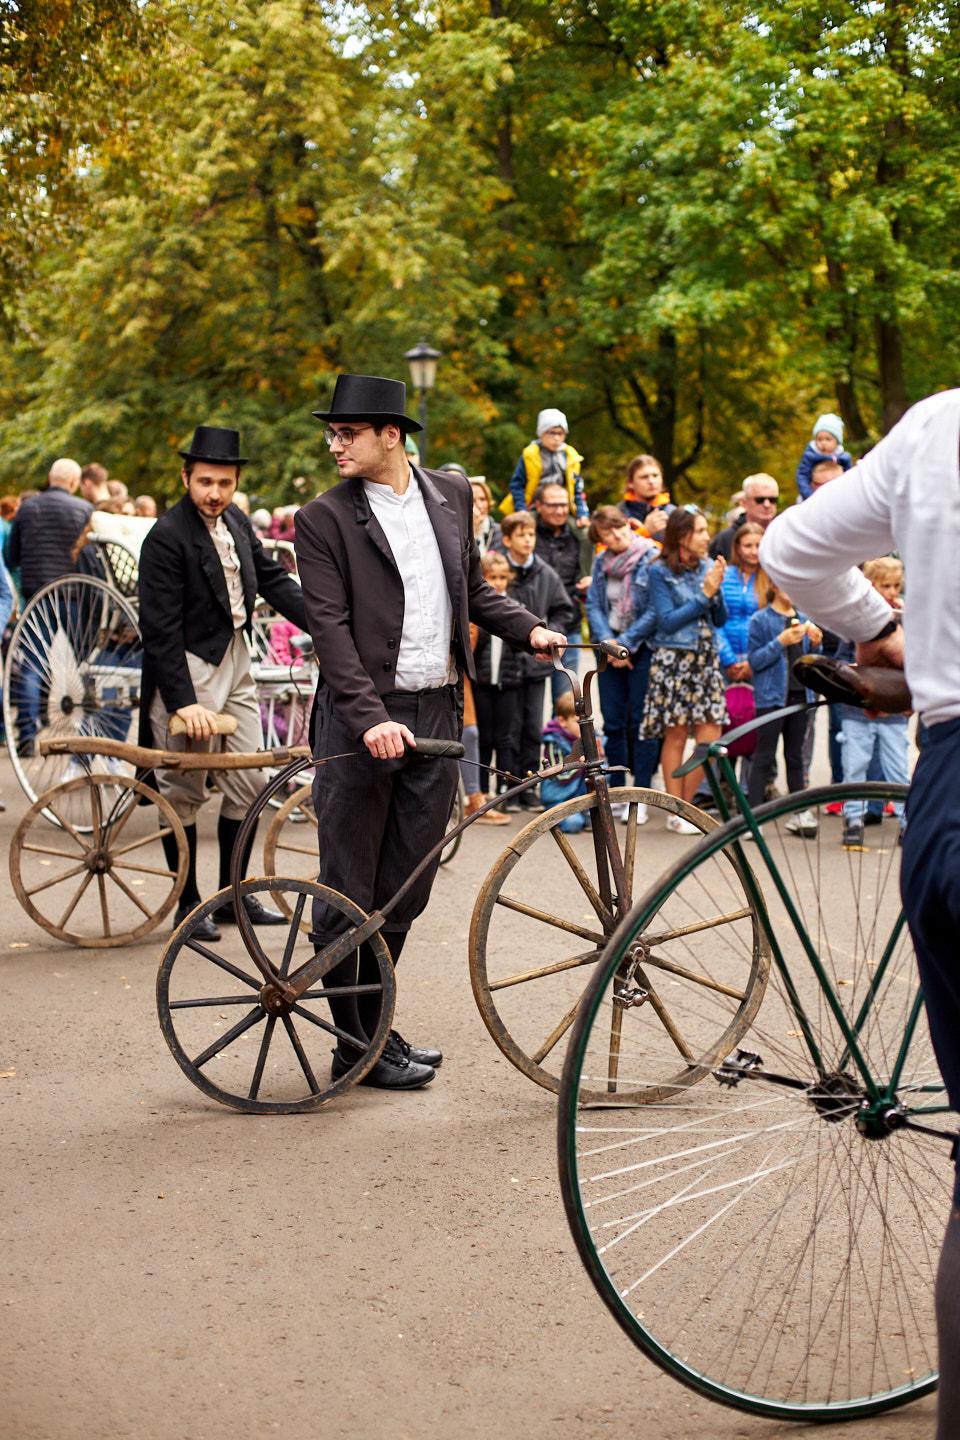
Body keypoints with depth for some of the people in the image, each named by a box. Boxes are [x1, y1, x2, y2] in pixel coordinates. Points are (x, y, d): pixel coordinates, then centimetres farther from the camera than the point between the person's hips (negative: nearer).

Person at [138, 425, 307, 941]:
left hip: (235, 663, 8)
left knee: (248, 784, 9)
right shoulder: (167, 537, -17)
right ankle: (188, 903, 12)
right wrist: (183, 701, -24)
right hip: (187, 670, -8)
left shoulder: (237, 523, 7)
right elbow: (160, 628, -20)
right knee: (185, 791, 1)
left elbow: (274, 581, 12)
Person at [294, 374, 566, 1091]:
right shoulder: (325, 519, -5)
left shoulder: (451, 495, 10)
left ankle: (375, 1027, 23)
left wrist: (529, 628, 6)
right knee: (349, 892, 2)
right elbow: (330, 627, -13)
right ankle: (358, 1046, 12)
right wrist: (371, 719, -23)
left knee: (405, 890, 10)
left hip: (437, 714, 5)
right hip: (362, 719, -4)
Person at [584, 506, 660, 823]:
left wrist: (625, 642, -15)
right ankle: (615, 793, 15)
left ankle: (640, 795, 2)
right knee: (613, 722, 7)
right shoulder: (602, 562, 7)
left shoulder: (653, 559, -10)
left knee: (641, 722, -3)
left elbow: (656, 612, -14)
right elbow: (593, 605, 3)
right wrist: (608, 643, -11)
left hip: (643, 648, -5)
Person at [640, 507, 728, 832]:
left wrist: (716, 591, -6)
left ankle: (685, 803, 13)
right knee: (676, 735, 0)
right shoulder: (660, 572, -4)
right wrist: (704, 595, -10)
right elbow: (667, 621, -10)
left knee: (711, 736, -2)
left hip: (706, 657, 5)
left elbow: (720, 620, 12)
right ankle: (677, 813, 7)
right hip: (673, 659, -5)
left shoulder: (706, 567, 10)